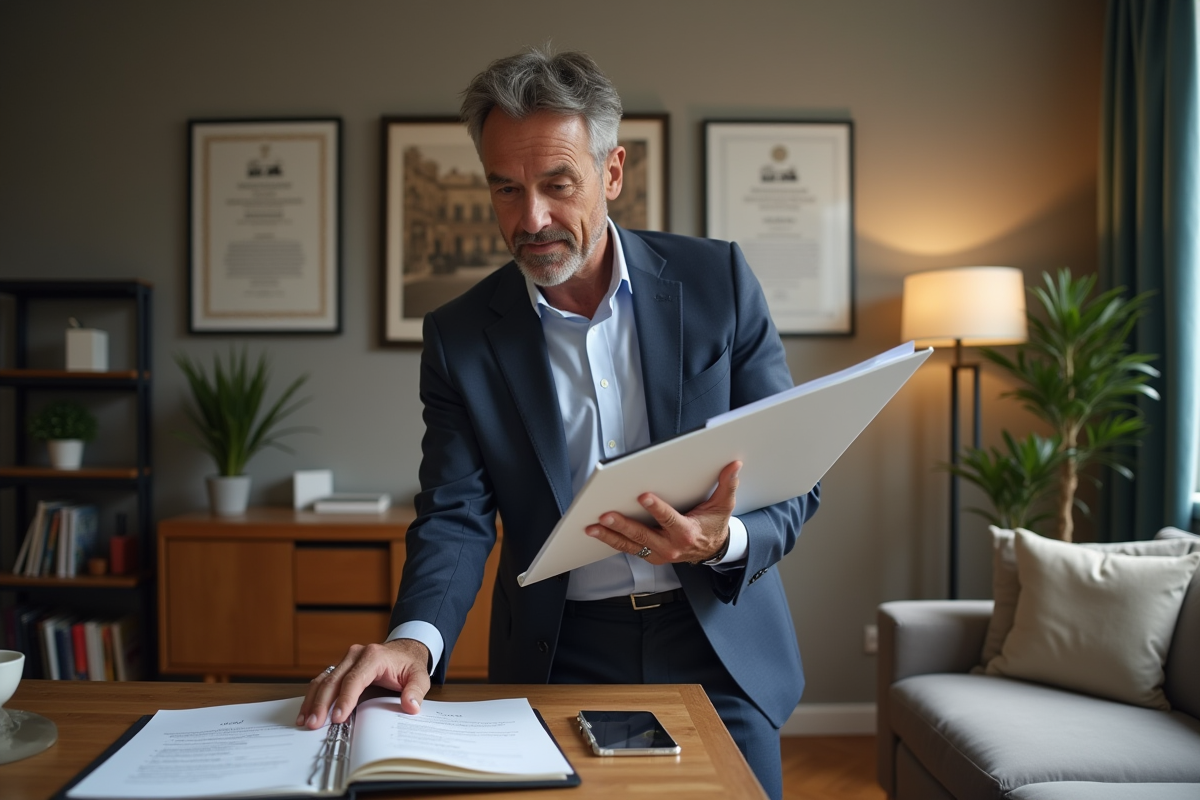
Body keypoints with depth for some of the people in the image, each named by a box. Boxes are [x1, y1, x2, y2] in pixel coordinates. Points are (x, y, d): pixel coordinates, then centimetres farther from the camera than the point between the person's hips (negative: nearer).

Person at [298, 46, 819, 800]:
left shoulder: (717, 280, -6)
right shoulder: (459, 335, -4)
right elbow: (455, 516, -8)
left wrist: (725, 540, -25)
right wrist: (415, 640, -27)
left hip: (722, 648, 0)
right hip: (560, 660, 0)